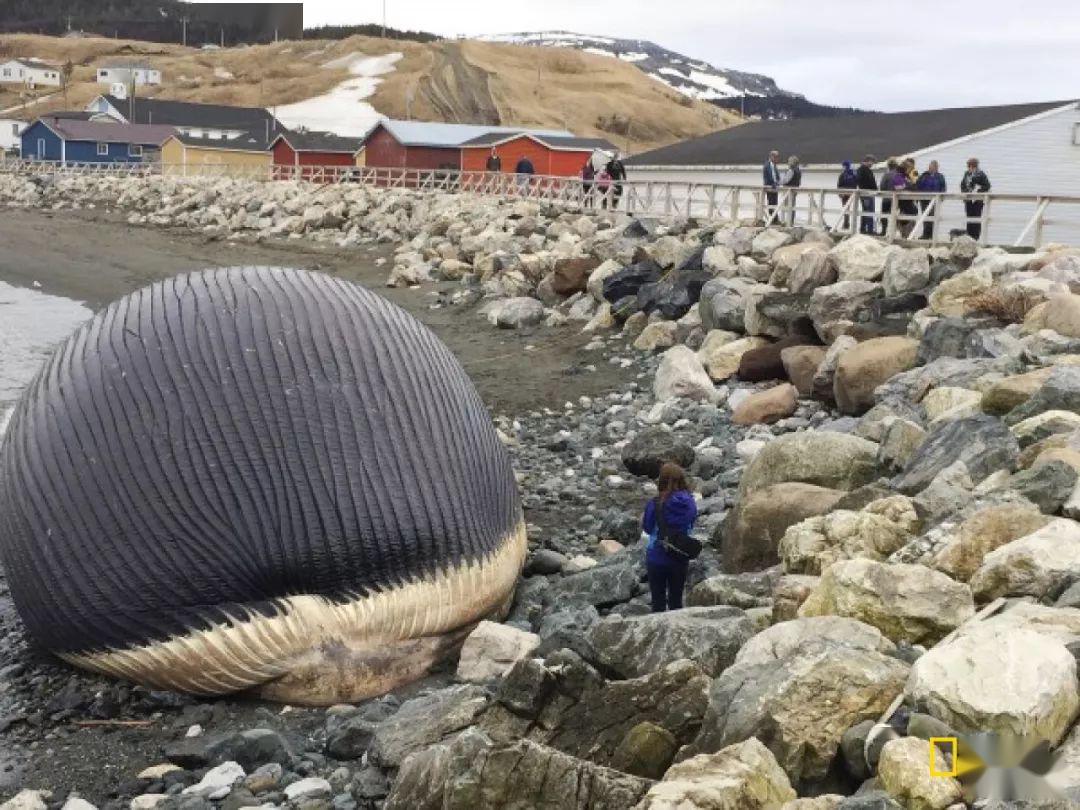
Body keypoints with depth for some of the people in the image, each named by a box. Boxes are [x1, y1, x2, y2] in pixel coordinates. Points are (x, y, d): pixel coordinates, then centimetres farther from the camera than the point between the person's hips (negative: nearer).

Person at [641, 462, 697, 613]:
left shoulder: (655, 504, -18)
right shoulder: (690, 503, -7)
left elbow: (647, 528, -7)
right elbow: (691, 526, 7)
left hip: (657, 558, -3)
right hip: (681, 558, 3)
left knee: (658, 601, 10)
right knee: (676, 600, 17)